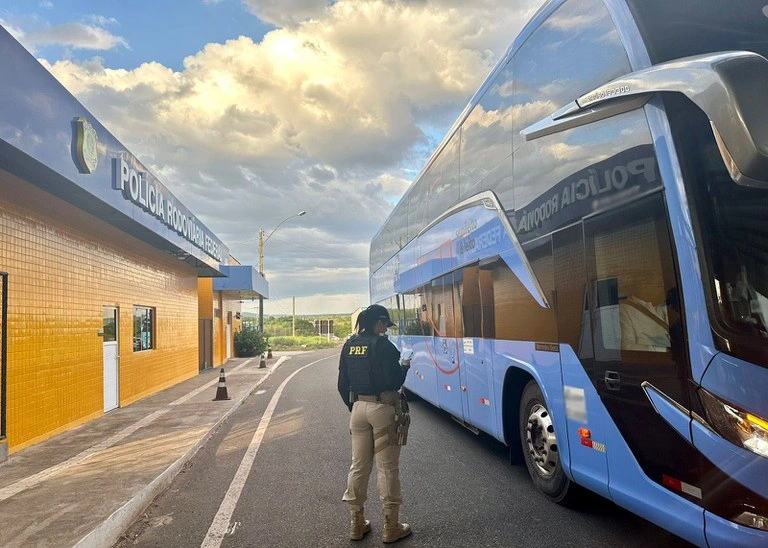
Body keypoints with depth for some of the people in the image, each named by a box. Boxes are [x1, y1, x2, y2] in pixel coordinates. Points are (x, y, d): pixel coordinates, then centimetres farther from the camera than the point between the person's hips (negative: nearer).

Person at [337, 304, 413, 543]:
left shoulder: (350, 345, 6)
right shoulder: (382, 345, -13)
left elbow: (343, 384, 10)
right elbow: (394, 380, -15)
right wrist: (404, 367, 5)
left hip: (358, 408, 6)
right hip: (382, 409, -6)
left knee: (358, 466, 13)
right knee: (387, 468, 3)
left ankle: (356, 523, 23)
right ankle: (391, 527, 12)